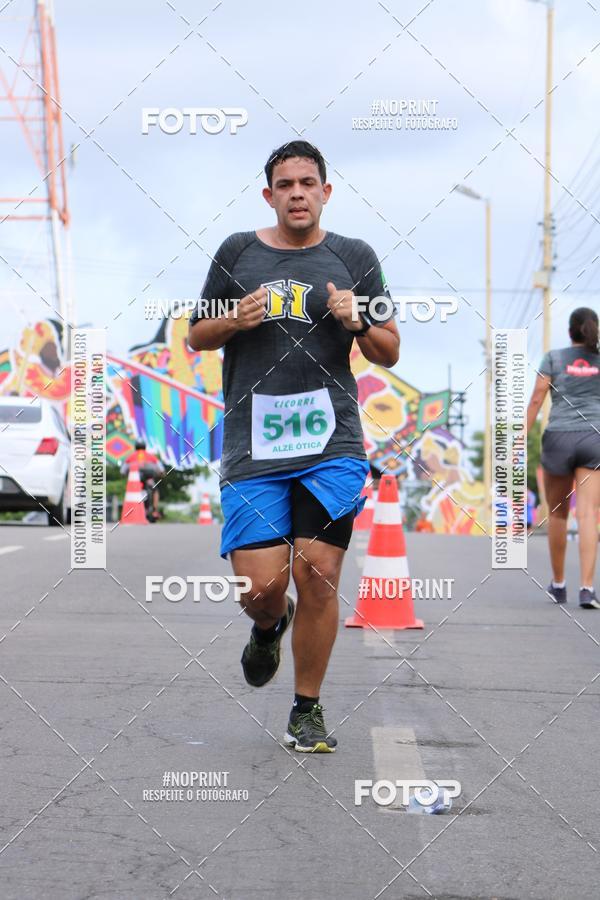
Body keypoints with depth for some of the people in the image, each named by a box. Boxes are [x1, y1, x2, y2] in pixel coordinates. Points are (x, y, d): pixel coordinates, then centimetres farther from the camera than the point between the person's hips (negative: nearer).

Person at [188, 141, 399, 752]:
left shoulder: (354, 257, 9)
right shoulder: (238, 252, 10)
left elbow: (389, 353, 12)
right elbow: (197, 337, 16)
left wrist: (357, 323, -9)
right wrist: (236, 320, -5)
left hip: (332, 443, 0)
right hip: (252, 446, 0)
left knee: (317, 578, -5)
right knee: (261, 587, -7)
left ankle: (307, 711, 13)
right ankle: (270, 626, 31)